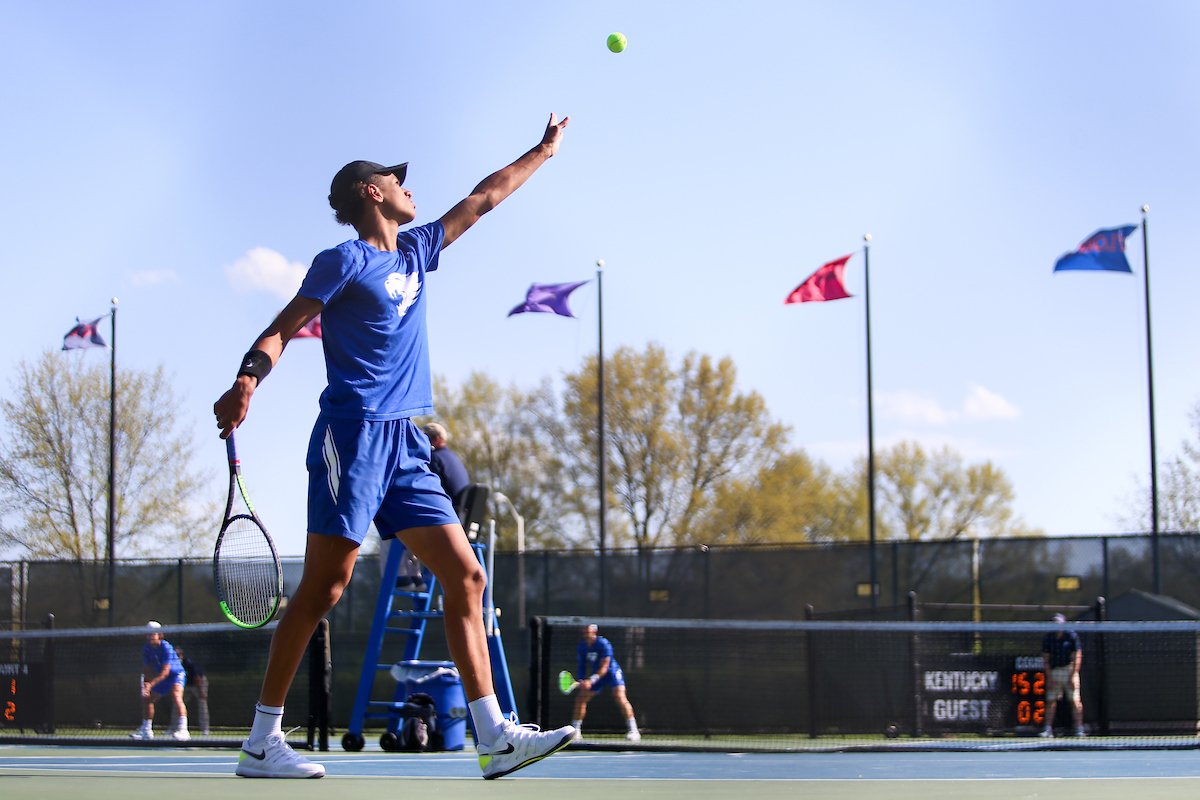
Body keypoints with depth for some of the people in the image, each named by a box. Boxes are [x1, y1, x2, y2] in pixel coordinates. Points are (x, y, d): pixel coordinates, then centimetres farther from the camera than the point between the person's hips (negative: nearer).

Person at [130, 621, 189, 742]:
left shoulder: (166, 647, -26)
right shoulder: (146, 648, -5)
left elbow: (165, 672, -30)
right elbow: (146, 669, 3)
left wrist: (151, 684, -38)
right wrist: (146, 684, -14)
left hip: (176, 674, -8)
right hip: (161, 678, 8)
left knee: (176, 696, -33)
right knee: (147, 699, 12)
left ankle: (183, 730, -43)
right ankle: (146, 730, 31)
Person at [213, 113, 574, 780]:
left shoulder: (416, 252, 21)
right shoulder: (345, 261, -1)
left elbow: (482, 199, 33)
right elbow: (283, 328, -6)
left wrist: (544, 150, 41)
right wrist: (247, 380, -25)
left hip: (406, 447, 8)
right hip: (353, 435, -8)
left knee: (466, 576, -1)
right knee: (325, 586, -11)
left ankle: (495, 737, -3)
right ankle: (261, 743, -6)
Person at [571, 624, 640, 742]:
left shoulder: (603, 644, -22)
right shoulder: (582, 647, -3)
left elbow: (604, 667, -26)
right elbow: (582, 667, 6)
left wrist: (590, 681, -34)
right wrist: (581, 681, -12)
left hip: (612, 672, -6)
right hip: (595, 676, 6)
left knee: (620, 697, -26)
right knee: (580, 698, 1)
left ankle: (633, 730, -28)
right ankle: (575, 730, 16)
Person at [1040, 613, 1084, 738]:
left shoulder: (1072, 636, -5)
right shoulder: (1047, 638, 2)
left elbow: (1077, 657, -6)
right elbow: (1045, 659, 4)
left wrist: (1072, 676, -12)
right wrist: (1050, 677, -5)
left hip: (1069, 670, -3)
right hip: (1053, 672, 3)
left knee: (1075, 700, -8)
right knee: (1051, 701, -1)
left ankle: (1079, 728, -7)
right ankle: (1048, 729, 0)